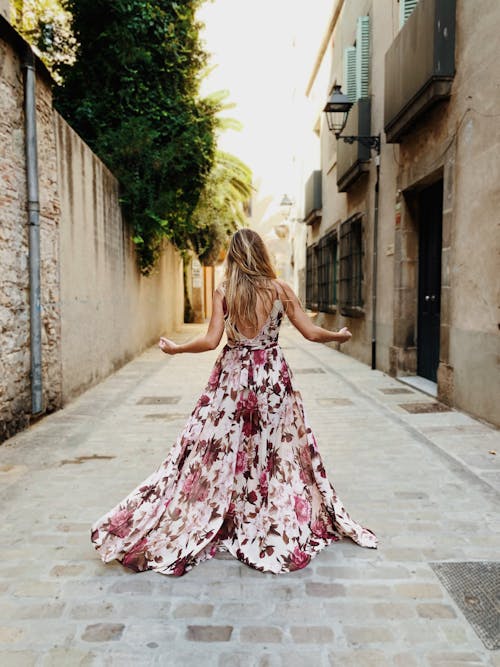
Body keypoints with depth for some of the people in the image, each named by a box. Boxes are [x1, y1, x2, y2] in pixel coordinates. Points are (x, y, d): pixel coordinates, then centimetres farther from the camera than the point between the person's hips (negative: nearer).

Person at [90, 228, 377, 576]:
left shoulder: (224, 292, -4)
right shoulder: (280, 289, -3)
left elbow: (212, 340, -11)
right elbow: (311, 332, -2)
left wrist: (175, 348, 5)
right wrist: (340, 336, 17)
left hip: (233, 377, 0)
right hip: (273, 376, 1)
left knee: (218, 453, 9)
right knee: (278, 451, 12)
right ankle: (282, 529, 24)